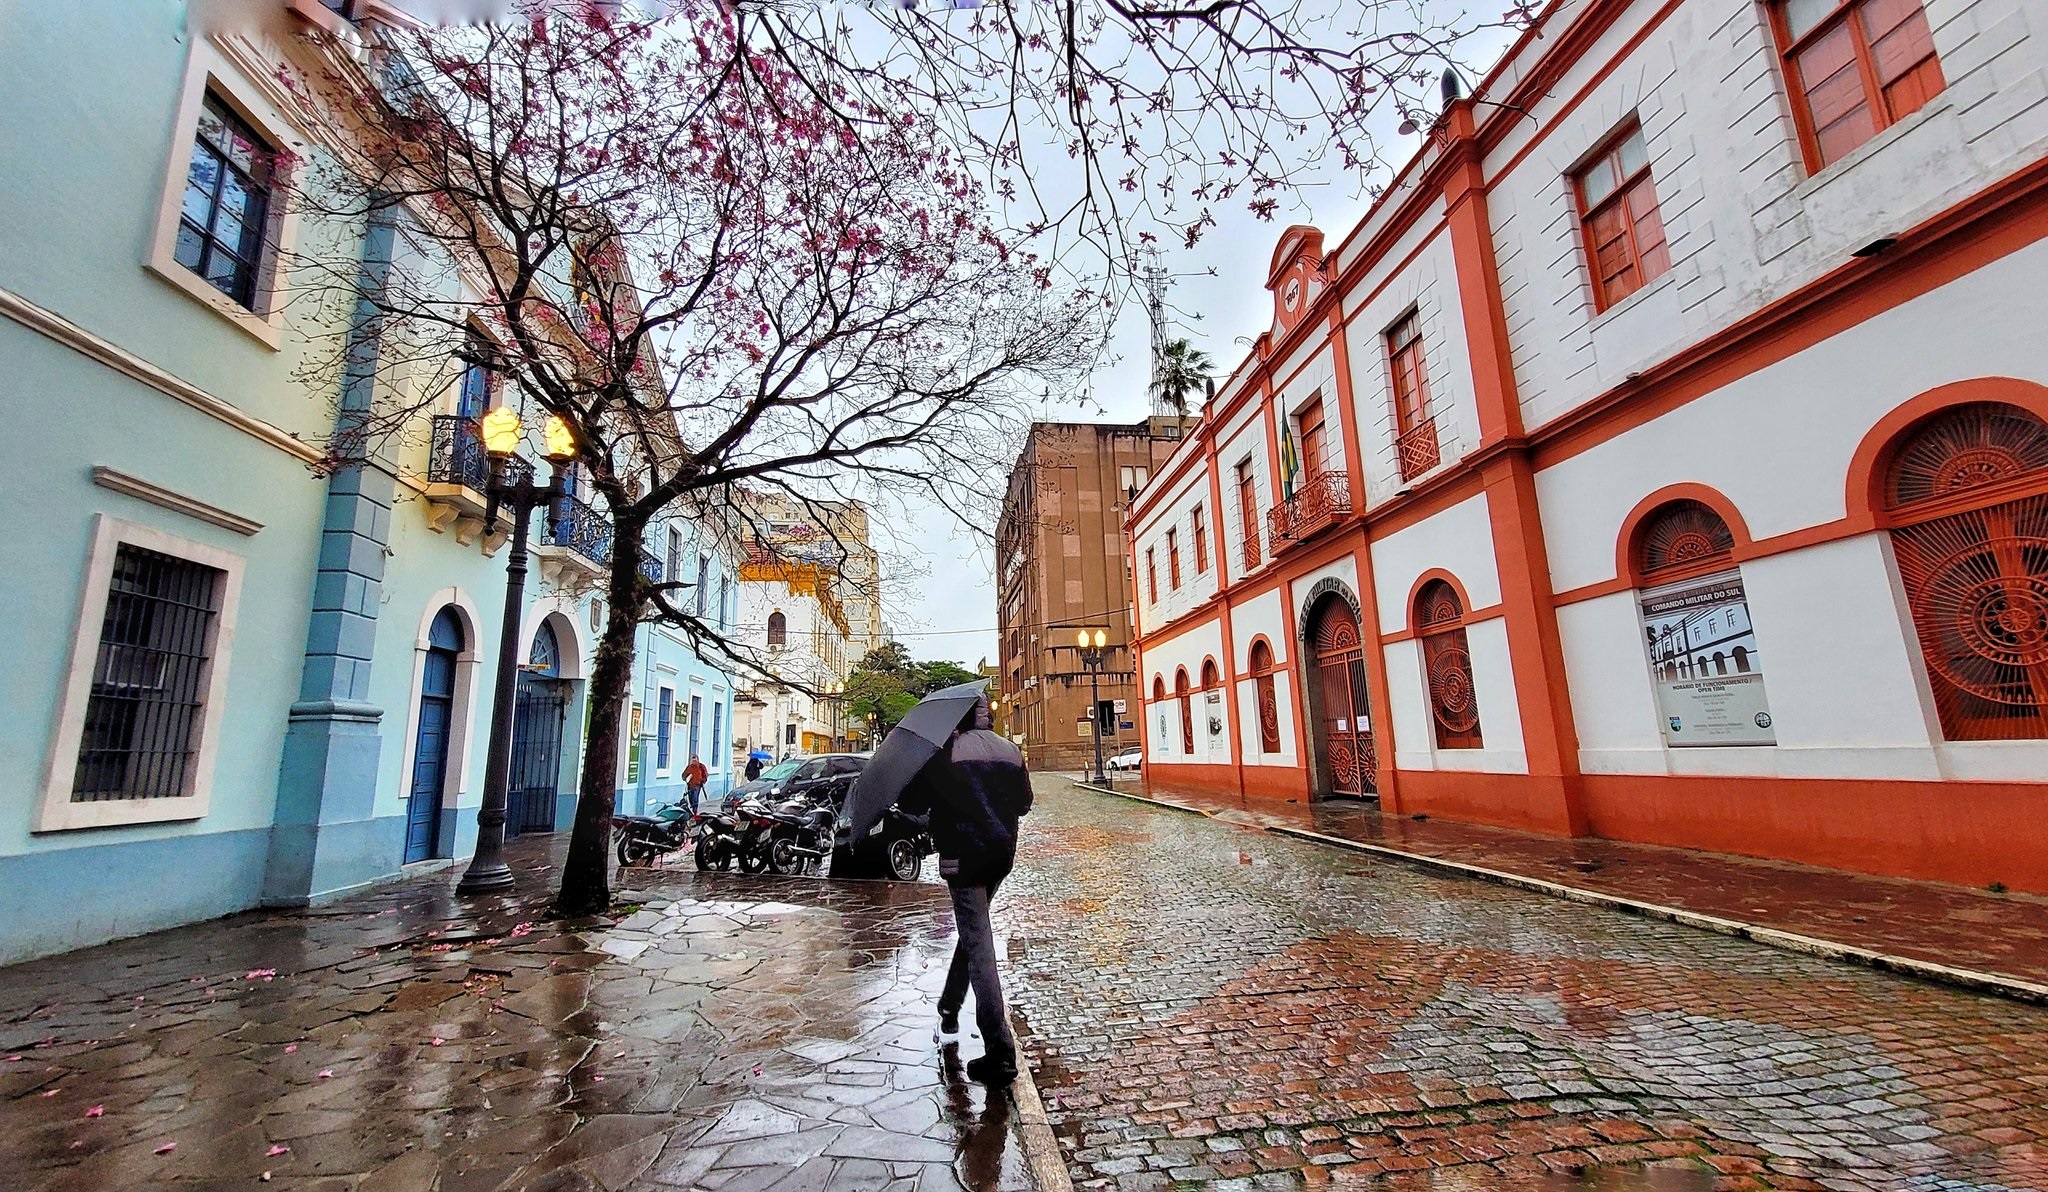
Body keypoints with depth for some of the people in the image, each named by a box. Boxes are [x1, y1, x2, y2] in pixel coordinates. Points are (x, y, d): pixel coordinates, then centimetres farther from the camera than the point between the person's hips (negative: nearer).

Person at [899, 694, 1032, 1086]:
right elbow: (1024, 802, 16)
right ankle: (949, 1011, 37)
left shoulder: (945, 753, -10)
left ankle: (999, 1051, -5)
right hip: (1001, 854, 6)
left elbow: (914, 804, -8)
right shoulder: (1011, 751, 6)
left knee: (980, 948, -5)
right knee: (972, 932, 24)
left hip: (963, 857, -6)